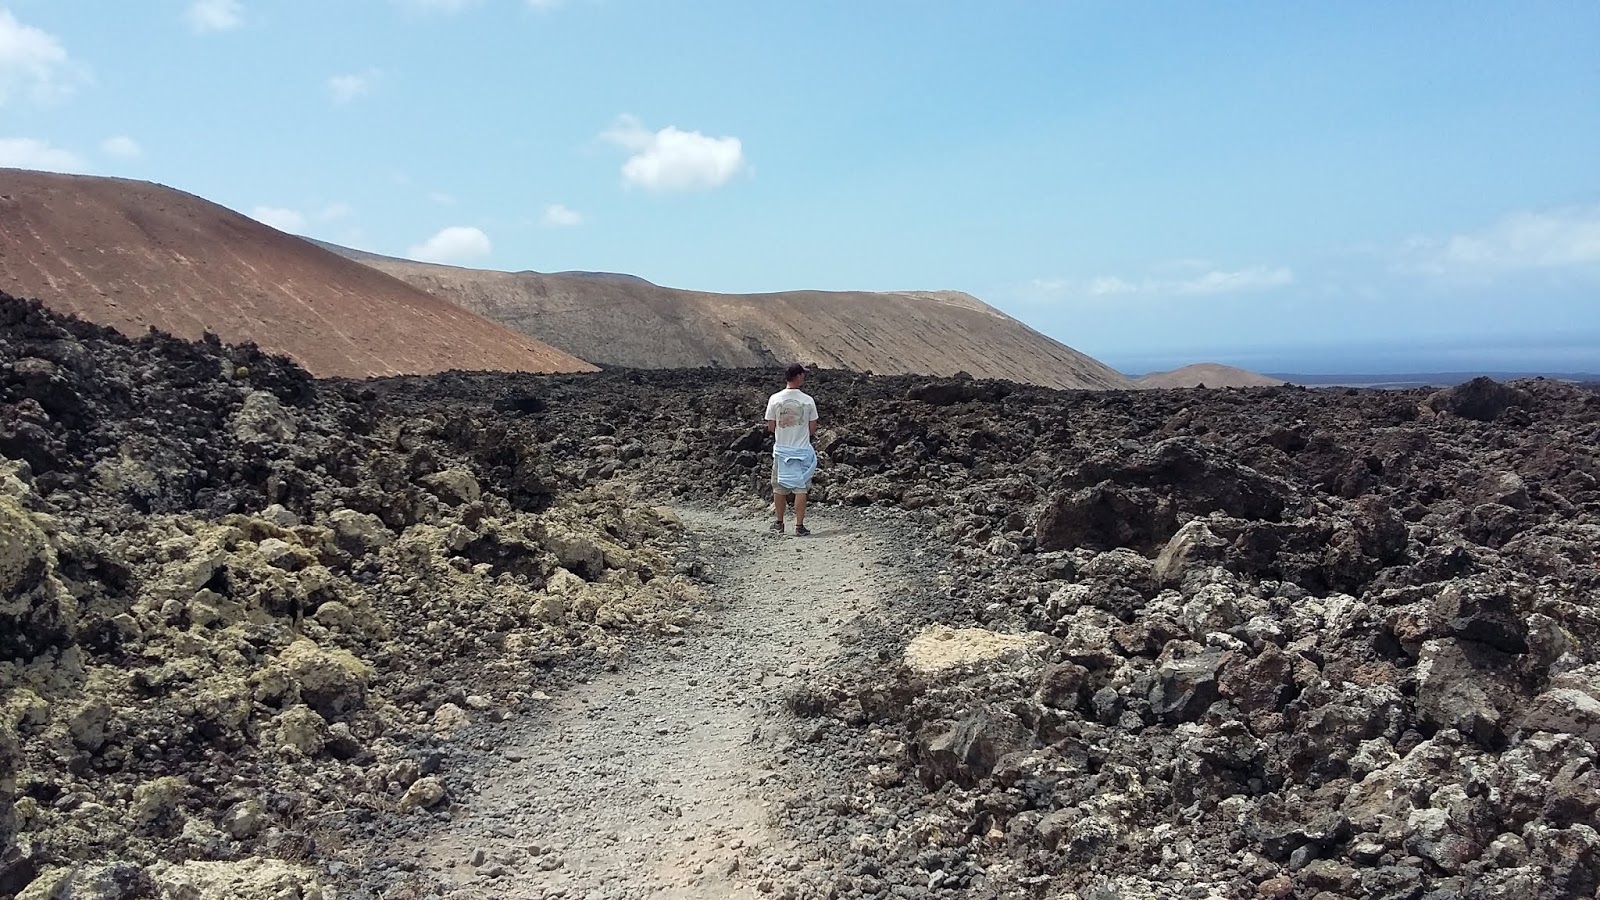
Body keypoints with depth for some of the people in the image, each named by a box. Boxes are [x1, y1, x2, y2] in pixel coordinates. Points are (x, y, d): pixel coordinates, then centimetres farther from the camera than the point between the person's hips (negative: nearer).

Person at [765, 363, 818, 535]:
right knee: (800, 488, 5)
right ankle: (799, 526, 5)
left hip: (781, 450, 1)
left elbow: (770, 427, -2)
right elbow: (813, 429, -4)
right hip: (802, 450, -1)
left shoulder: (775, 399, -7)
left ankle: (779, 524, 23)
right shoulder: (808, 400, -9)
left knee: (780, 487, 14)